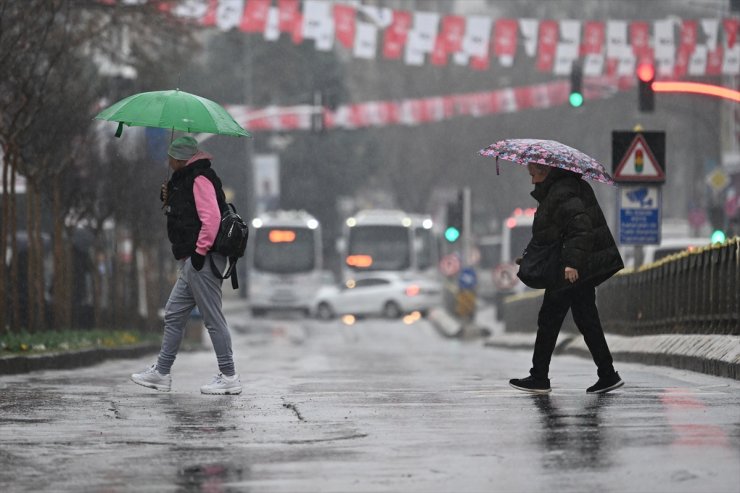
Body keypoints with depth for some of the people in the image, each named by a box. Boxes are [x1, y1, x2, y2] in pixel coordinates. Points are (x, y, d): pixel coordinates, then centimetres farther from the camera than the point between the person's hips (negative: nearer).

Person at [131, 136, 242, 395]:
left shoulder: (200, 179, -12)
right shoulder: (184, 181, 20)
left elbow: (211, 218, -22)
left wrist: (200, 251, -21)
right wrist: (169, 200, 12)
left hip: (202, 261, -11)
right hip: (191, 263, 11)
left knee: (213, 319, -7)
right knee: (174, 315, 14)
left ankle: (229, 377, -4)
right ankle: (161, 372, 20)